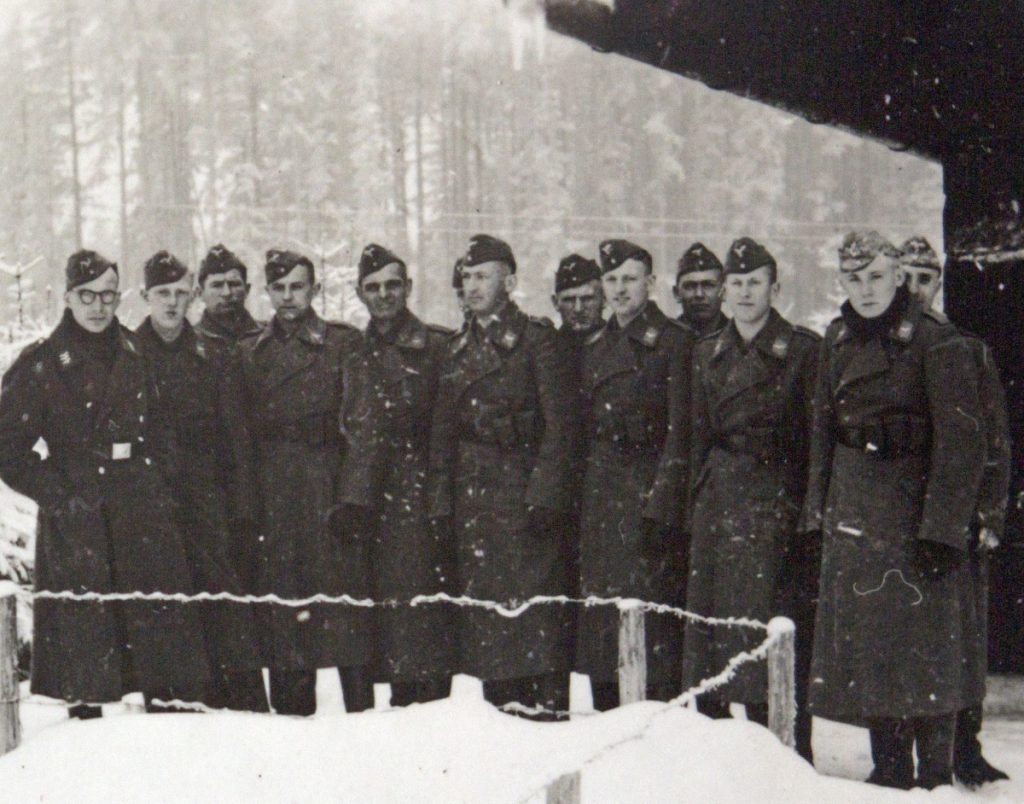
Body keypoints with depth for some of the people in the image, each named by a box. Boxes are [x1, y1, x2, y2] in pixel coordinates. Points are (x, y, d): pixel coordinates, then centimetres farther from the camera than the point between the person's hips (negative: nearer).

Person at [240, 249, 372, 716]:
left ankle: (361, 715, -1)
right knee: (283, 610, 3)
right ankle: (292, 717, 10)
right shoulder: (250, 354, 15)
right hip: (273, 501, 3)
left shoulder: (343, 346, 6)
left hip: (330, 497, -3)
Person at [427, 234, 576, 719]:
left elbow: (559, 425, -6)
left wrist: (544, 495, -14)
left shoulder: (536, 340, 0)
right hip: (473, 500, 5)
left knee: (536, 611, -9)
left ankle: (548, 714, -5)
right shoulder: (457, 351, 17)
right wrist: (440, 502, 8)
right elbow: (443, 435, 17)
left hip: (525, 492, -5)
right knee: (486, 611, 4)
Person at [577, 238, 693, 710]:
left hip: (650, 494, -6)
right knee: (601, 618, 6)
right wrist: (578, 503, 9)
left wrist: (659, 506, -17)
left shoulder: (673, 342, -4)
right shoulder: (593, 348, 15)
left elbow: (678, 434, -9)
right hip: (600, 501, 6)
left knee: (653, 613, -9)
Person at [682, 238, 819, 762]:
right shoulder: (707, 354, 16)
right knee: (710, 617, 2)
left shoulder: (803, 350, 2)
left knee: (776, 624, -8)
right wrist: (695, 501, 11)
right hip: (717, 505, 5)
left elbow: (817, 437, -2)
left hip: (777, 504, -5)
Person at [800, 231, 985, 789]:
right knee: (863, 640, 6)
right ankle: (889, 768, 16)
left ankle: (936, 774, 4)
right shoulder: (838, 341, 10)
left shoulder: (934, 341, -9)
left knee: (925, 644, -5)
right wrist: (816, 511, 11)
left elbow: (961, 442, -13)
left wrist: (940, 527, -19)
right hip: (853, 511, 6)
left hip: (915, 505, -6)